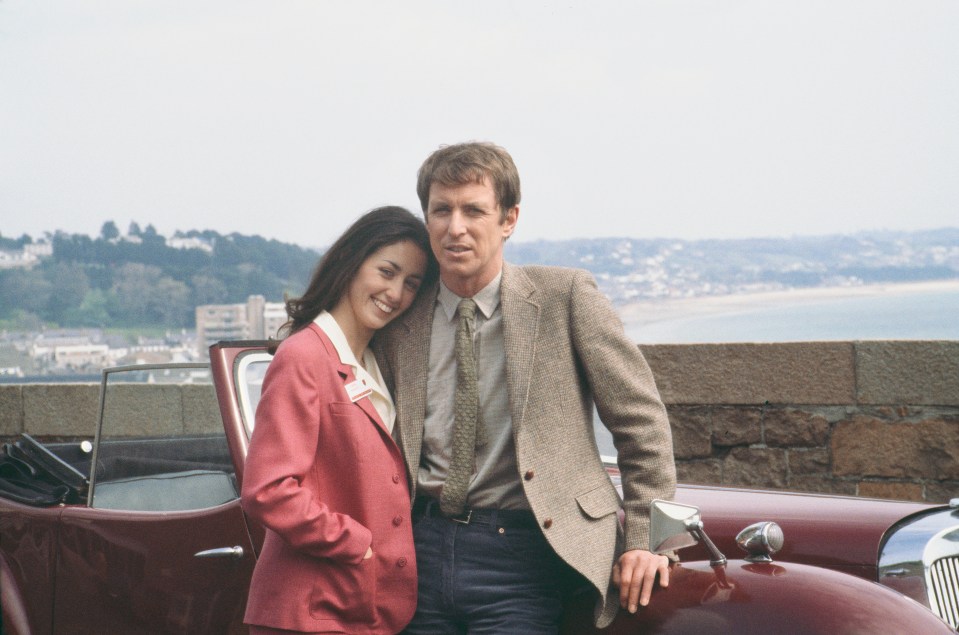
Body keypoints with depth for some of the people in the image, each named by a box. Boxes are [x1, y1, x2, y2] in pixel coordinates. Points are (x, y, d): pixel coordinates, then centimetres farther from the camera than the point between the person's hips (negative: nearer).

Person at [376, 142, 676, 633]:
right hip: (423, 547, 4)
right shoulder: (399, 325, 7)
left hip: (519, 556, -3)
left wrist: (643, 538, -4)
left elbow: (640, 417, 0)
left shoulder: (566, 296, -2)